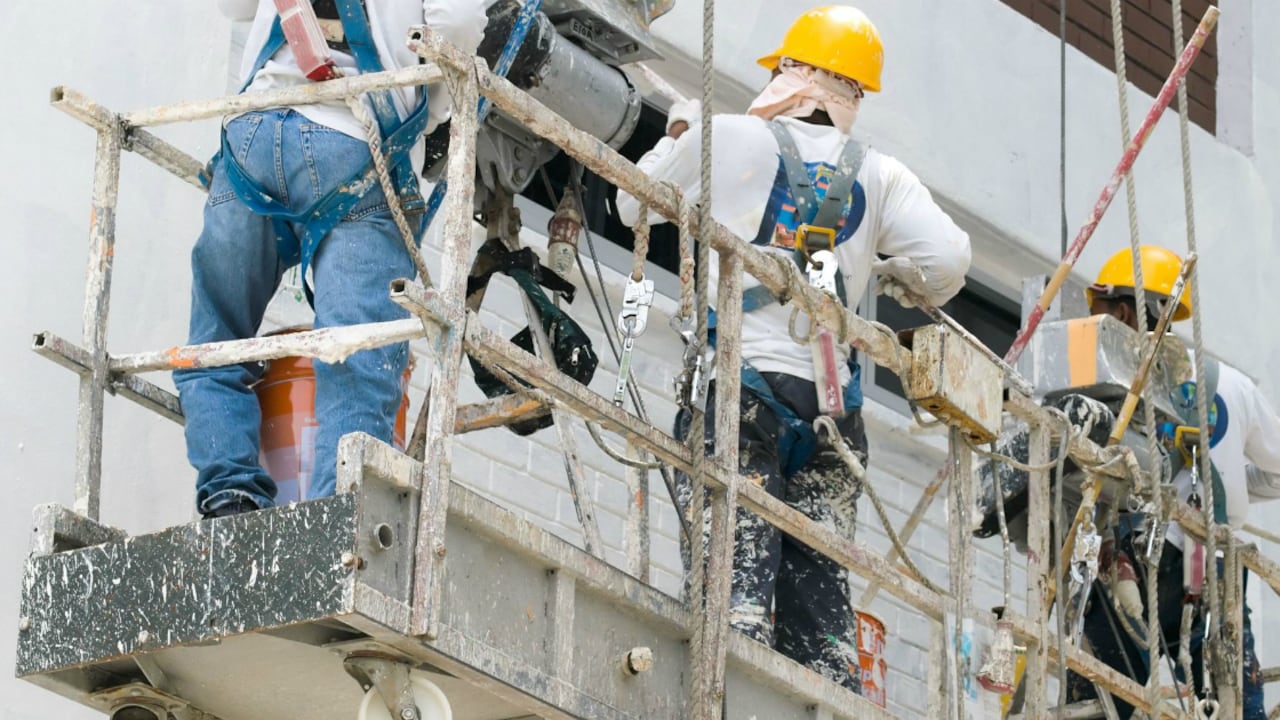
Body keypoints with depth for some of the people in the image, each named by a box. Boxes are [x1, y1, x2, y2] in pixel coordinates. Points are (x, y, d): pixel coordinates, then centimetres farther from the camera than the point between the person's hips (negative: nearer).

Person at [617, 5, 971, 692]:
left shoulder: (727, 138, 5)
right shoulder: (880, 176, 11)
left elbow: (635, 206, 18)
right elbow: (947, 262, 0)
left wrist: (677, 134, 36)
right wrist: (892, 276, 22)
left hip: (737, 383, -3)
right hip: (829, 397, 3)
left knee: (738, 574, -13)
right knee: (820, 586, 7)